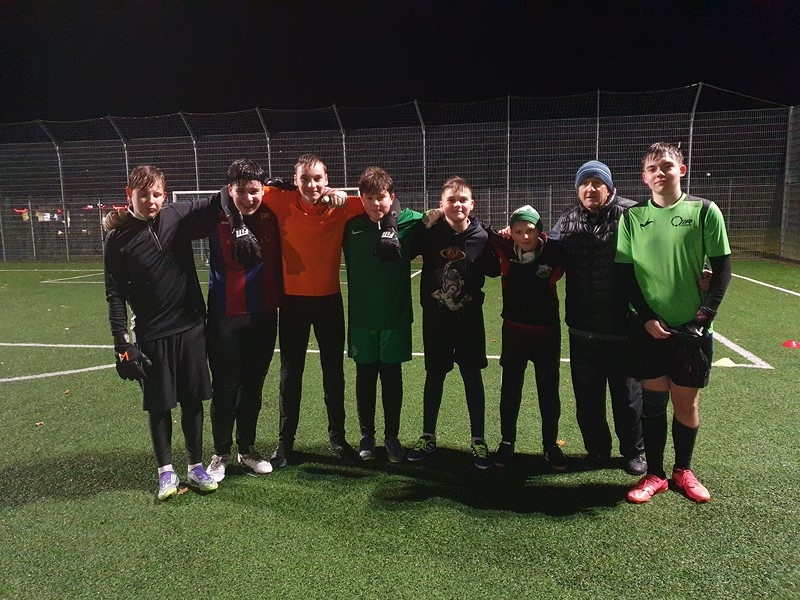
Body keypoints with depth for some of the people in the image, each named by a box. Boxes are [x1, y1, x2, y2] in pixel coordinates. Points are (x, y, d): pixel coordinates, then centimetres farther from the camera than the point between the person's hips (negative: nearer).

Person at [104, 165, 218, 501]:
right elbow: (116, 296, -3)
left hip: (191, 327, 2)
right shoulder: (118, 239, -4)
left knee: (192, 400, 9)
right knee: (159, 405, 7)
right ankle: (166, 471, 24)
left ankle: (196, 466, 24)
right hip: (151, 336, -1)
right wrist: (122, 343, -8)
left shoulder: (179, 217, 0)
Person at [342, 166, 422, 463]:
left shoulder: (408, 223, -5)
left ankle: (392, 436, 23)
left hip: (396, 317, -1)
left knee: (392, 378, 8)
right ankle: (366, 435, 26)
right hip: (361, 318, 1)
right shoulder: (352, 226, -2)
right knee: (365, 377, 10)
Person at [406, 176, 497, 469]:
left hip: (470, 319, 0)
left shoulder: (482, 236, -7)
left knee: (473, 377, 7)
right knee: (434, 376, 12)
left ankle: (478, 440, 21)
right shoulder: (429, 233, -9)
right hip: (435, 318, 0)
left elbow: (493, 270, 6)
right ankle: (428, 437, 28)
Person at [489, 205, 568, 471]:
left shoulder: (553, 252, -13)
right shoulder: (504, 252, -9)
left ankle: (551, 445, 27)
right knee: (510, 390, 12)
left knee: (549, 392, 11)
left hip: (547, 332, -1)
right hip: (514, 331, 1)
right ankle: (507, 442, 28)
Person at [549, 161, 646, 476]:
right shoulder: (567, 220, 6)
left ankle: (634, 451, 33)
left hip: (622, 327, -3)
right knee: (587, 395, 14)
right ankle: (597, 449, 33)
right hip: (582, 328, 4)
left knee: (627, 394, 12)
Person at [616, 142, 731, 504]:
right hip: (648, 329, 1)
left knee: (686, 402, 8)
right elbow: (626, 273, 3)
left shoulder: (705, 211, -2)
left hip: (690, 328, -1)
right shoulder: (633, 216, 2)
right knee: (653, 401, 7)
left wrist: (705, 314, -9)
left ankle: (683, 470, 30)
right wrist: (647, 318, -6)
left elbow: (722, 268, 1)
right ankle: (654, 474, 22)